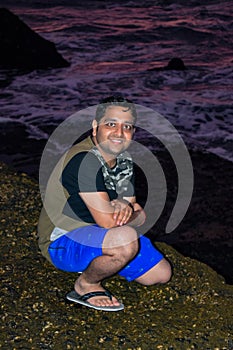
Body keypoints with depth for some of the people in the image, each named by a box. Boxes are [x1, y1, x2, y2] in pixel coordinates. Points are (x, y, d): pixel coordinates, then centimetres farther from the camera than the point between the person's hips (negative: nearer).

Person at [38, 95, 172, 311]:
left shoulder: (123, 160, 3)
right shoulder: (84, 160, -26)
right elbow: (107, 221, -28)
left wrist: (126, 207, -19)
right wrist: (137, 214, -9)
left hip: (95, 234, 9)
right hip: (62, 243, -9)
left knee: (161, 274, 10)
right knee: (126, 238, -37)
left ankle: (93, 263, 19)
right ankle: (86, 285, -9)